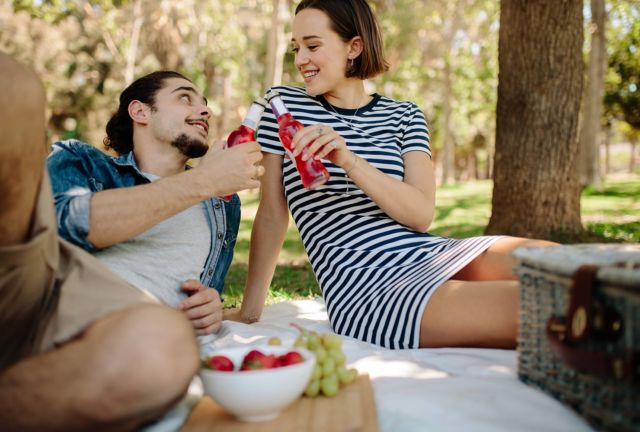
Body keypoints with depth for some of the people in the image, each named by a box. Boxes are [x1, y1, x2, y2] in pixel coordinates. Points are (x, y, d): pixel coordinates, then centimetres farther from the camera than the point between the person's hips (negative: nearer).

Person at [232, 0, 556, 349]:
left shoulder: (403, 115, 11)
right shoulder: (284, 103, 8)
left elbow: (422, 214, -3)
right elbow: (271, 213, 9)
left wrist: (348, 160, -18)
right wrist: (249, 311, 11)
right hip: (363, 292, -4)